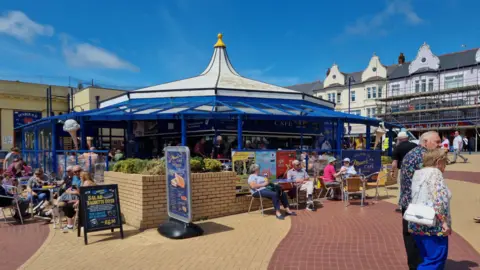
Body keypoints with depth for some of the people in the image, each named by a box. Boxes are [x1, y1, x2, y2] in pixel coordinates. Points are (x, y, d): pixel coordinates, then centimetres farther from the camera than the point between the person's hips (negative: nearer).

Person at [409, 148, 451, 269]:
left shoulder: (418, 173, 14)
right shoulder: (435, 173, -10)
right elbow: (438, 200, -20)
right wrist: (444, 221, -16)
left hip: (417, 224, 9)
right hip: (433, 225, -9)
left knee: (427, 259, 17)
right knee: (436, 260, -2)